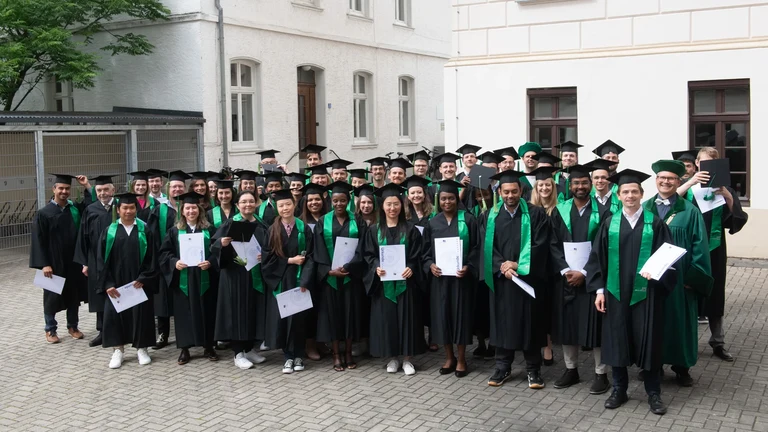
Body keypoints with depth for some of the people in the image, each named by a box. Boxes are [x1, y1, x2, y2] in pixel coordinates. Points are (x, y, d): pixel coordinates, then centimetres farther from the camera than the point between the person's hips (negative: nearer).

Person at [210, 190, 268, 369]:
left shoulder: (261, 226, 10)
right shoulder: (230, 224, -2)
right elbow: (214, 245, -8)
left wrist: (265, 256, -8)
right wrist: (221, 244, -29)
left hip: (255, 275, 4)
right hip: (234, 275, -4)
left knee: (253, 310, 8)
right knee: (237, 310, -3)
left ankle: (250, 348, 21)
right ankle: (238, 353, 4)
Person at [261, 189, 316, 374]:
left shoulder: (304, 229, -1)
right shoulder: (272, 230, 3)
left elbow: (310, 257, -5)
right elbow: (268, 257, -1)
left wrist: (305, 281, -15)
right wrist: (290, 260, -12)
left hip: (299, 280, -1)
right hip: (279, 281, 1)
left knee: (298, 317, 1)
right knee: (282, 318, 2)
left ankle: (298, 355, 13)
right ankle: (288, 356, 11)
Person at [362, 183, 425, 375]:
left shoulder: (410, 230, 2)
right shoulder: (374, 230, 5)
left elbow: (416, 256, -1)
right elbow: (368, 255, 2)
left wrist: (410, 268, -19)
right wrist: (376, 267, -16)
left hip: (405, 281, -1)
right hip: (383, 282, 1)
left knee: (406, 317, 1)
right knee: (386, 318, 3)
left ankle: (407, 358, 10)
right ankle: (392, 357, 14)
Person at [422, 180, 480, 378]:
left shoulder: (468, 220, -2)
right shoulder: (432, 223, 6)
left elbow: (475, 248, -3)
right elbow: (426, 250, 8)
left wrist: (468, 267, -17)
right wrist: (429, 265, -11)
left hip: (461, 275, -3)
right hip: (439, 276, 3)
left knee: (461, 314, 2)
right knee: (442, 314, 6)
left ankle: (461, 359, 13)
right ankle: (449, 357, 20)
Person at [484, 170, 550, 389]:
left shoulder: (535, 214, -1)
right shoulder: (491, 215, 6)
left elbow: (540, 245, -7)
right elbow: (487, 246, 2)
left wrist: (517, 264, -15)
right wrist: (501, 265, -14)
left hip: (528, 276, -2)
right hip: (500, 277, 2)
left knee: (529, 321, 3)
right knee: (502, 321, 6)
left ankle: (533, 369, 13)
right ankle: (503, 367, 16)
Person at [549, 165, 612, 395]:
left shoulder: (601, 212, -3)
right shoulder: (559, 211, 5)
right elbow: (553, 244, 1)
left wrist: (584, 272, -15)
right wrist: (565, 270, -12)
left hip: (592, 277, -3)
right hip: (565, 276, 3)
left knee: (594, 324, 0)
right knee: (567, 323, 8)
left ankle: (601, 373, 10)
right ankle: (571, 369, 21)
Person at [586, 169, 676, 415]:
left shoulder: (654, 223, -1)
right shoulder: (610, 224, 4)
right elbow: (597, 258, 5)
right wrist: (599, 289, -2)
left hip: (646, 292, -2)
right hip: (616, 292, 2)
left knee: (649, 341, 4)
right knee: (616, 341, 7)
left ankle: (653, 393, 18)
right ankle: (619, 390, 21)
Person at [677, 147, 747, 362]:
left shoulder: (723, 188, 5)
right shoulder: (687, 186, 1)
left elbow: (737, 217, -6)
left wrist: (727, 196, -23)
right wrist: (690, 182, -31)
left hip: (714, 249, 2)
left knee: (714, 294, 11)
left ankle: (718, 342, 23)